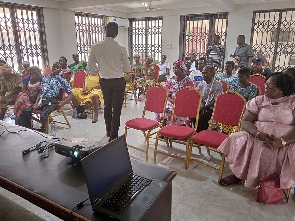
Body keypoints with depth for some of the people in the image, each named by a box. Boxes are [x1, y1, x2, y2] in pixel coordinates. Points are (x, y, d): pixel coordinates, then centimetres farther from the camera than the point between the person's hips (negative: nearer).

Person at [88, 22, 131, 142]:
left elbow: (91, 67, -1)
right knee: (116, 109, 5)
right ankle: (113, 135, 10)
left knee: (107, 106, 21)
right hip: (118, 81, -3)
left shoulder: (95, 47, -7)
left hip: (104, 81, 3)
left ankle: (108, 131, 38)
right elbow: (127, 69, -4)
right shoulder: (121, 49, -13)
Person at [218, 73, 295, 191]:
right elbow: (245, 121, -1)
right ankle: (238, 175, 0)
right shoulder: (258, 100, 7)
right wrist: (259, 134, -21)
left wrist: (282, 141, -27)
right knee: (239, 140, -22)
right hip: (259, 138, 2)